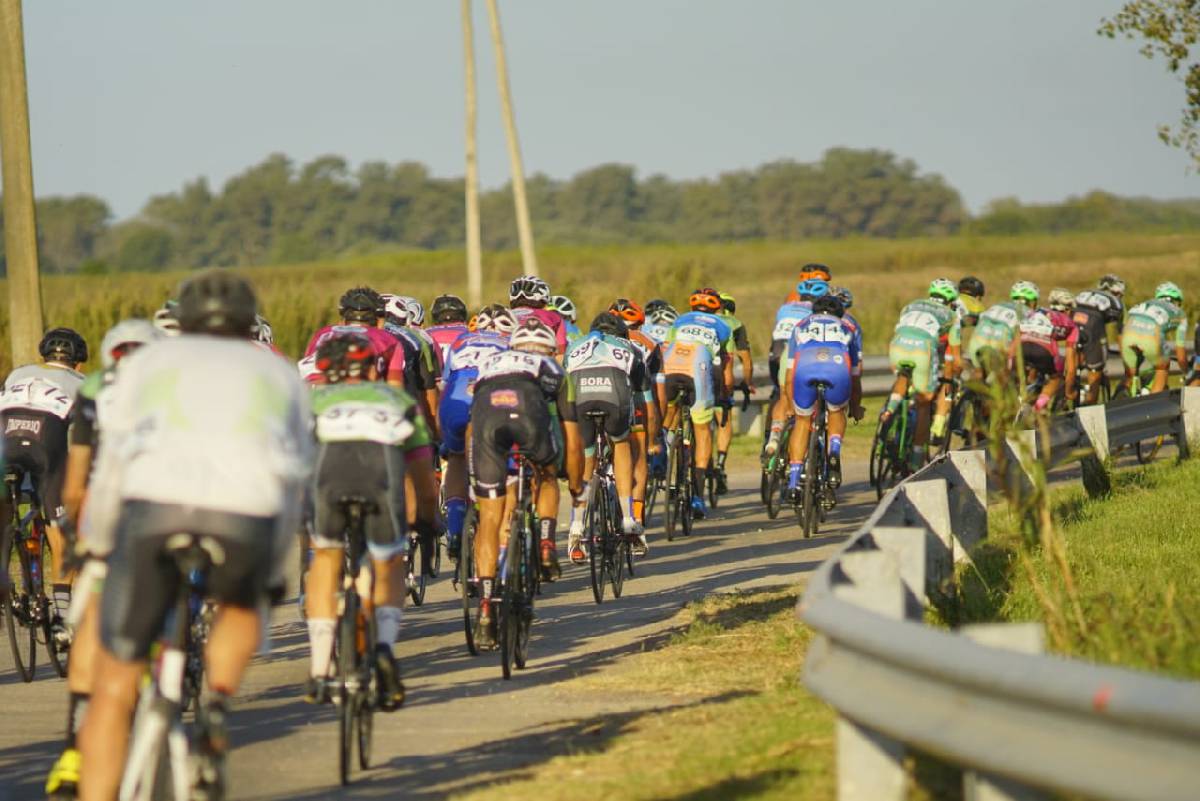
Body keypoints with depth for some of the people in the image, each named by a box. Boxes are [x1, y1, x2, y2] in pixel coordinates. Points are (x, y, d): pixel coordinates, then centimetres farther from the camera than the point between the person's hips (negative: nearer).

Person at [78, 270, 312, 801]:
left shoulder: (150, 359, 28)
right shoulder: (282, 375, 31)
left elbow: (111, 467, 26)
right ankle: (217, 708, 9)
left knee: (113, 691, 11)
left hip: (154, 513, -1)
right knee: (241, 607, 35)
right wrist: (274, 572, 45)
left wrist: (92, 543, 39)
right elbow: (293, 486, 34)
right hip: (246, 520, 1)